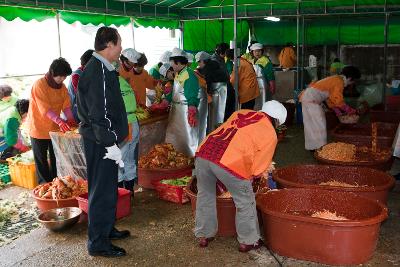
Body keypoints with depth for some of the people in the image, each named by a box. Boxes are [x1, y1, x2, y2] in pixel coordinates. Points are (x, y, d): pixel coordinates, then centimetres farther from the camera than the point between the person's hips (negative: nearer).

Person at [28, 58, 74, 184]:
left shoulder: (62, 86, 2)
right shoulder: (39, 85, -18)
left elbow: (66, 105, -2)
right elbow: (45, 109, -26)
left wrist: (70, 119, -20)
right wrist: (59, 121, -38)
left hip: (54, 128, 6)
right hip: (39, 128, -6)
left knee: (56, 159, 12)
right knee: (41, 160, 5)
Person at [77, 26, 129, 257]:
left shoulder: (100, 68, 13)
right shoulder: (99, 71, -20)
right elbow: (100, 113, -24)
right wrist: (111, 144, -21)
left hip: (103, 140, 10)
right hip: (102, 142, -10)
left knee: (108, 187, 20)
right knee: (103, 190, -1)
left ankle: (107, 229, 35)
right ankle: (98, 243, 11)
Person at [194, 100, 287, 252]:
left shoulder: (241, 113, 23)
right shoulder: (270, 134, 8)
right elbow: (258, 169, 7)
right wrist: (251, 177, 27)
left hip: (203, 154, 6)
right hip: (231, 164, -5)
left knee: (205, 196, 26)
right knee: (245, 203, 17)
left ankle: (204, 235, 40)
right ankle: (247, 241, 31)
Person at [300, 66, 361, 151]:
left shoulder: (335, 79, 18)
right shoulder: (339, 82, -11)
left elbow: (331, 98, 23)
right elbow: (338, 100, -16)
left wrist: (338, 112, 20)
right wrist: (349, 110, -5)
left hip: (306, 97, 10)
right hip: (311, 99, -10)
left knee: (311, 123, 15)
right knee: (319, 123, -4)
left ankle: (312, 146, 23)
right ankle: (320, 147, 0)